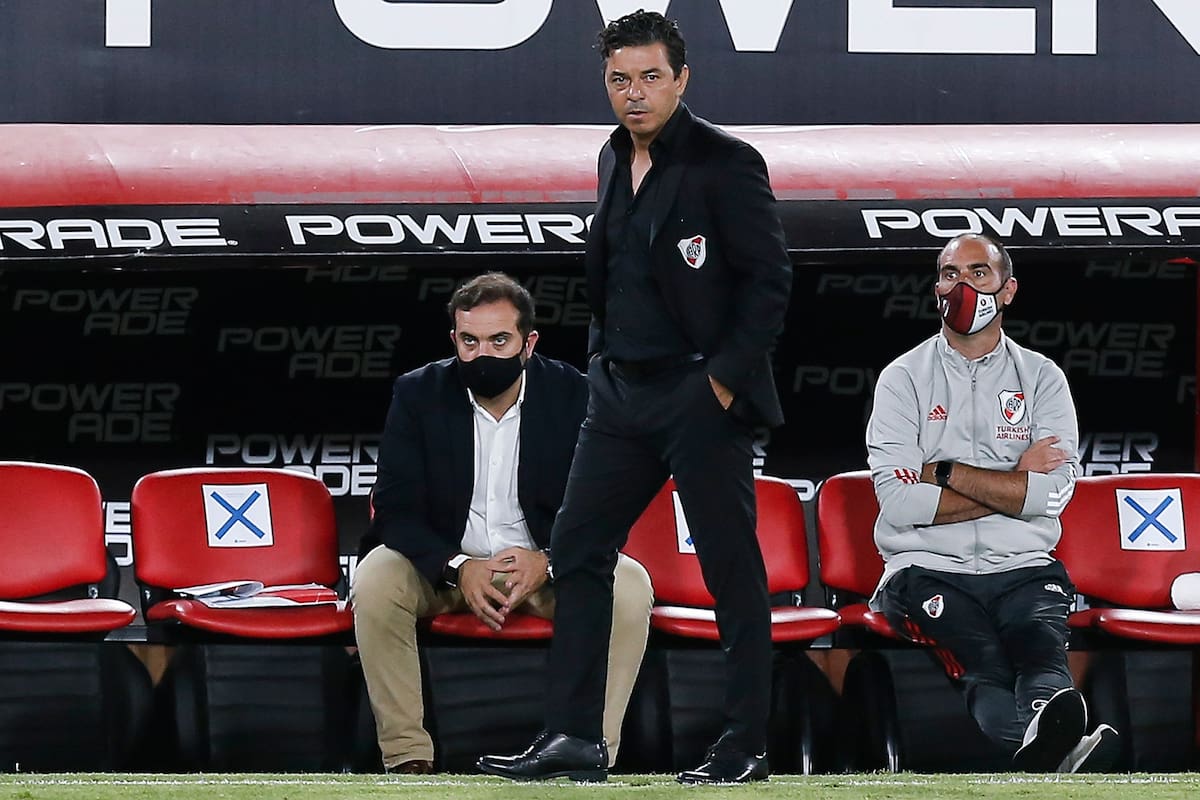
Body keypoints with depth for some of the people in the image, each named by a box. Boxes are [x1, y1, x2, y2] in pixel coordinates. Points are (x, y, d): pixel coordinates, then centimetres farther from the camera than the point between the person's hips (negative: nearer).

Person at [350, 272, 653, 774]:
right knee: (373, 583, -31)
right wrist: (457, 568, -27)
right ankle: (407, 757, -25)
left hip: (547, 564, 0)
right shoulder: (418, 394, -6)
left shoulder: (574, 395, -8)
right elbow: (396, 509, -9)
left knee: (629, 587, -28)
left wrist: (547, 561, -28)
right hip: (443, 561, 0)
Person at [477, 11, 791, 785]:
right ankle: (574, 735, 8)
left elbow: (769, 280, -12)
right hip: (622, 393, 8)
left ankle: (746, 745, 4)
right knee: (578, 550, 5)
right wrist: (602, 358, 12)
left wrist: (726, 380, -15)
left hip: (703, 394, -8)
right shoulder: (616, 158, 12)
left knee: (731, 569, -2)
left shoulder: (725, 162, -11)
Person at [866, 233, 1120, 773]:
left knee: (1042, 647, -33)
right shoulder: (904, 379, 11)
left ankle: (1041, 745, -67)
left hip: (1022, 569, 2)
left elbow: (1052, 494, -1)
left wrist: (945, 473, -4)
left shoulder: (1042, 379, 15)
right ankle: (1054, 749, -66)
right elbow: (900, 501, -4)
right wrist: (1013, 481, -2)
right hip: (928, 567, -2)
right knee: (984, 665, -33)